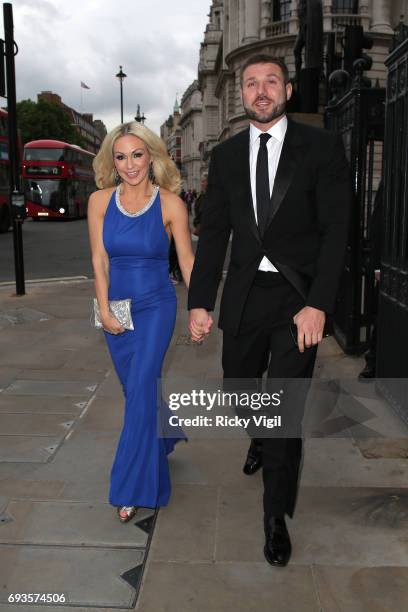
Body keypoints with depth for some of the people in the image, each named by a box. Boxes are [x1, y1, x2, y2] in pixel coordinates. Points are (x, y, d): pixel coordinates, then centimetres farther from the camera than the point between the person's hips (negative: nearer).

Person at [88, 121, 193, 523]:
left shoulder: (170, 203, -8)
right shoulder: (100, 201, -1)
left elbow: (186, 259, -3)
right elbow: (99, 260, 0)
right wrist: (104, 310, -5)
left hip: (156, 307, -3)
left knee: (141, 389, -9)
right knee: (136, 388, 14)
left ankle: (132, 487, 2)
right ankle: (161, 440, 43)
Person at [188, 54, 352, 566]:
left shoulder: (321, 147, -2)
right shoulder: (226, 155, 9)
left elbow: (335, 229, -7)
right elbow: (213, 232, 7)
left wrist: (317, 304, -16)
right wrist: (200, 302, 0)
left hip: (298, 297, -3)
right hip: (244, 294, 4)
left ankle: (277, 515, 17)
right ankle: (262, 439, 51)